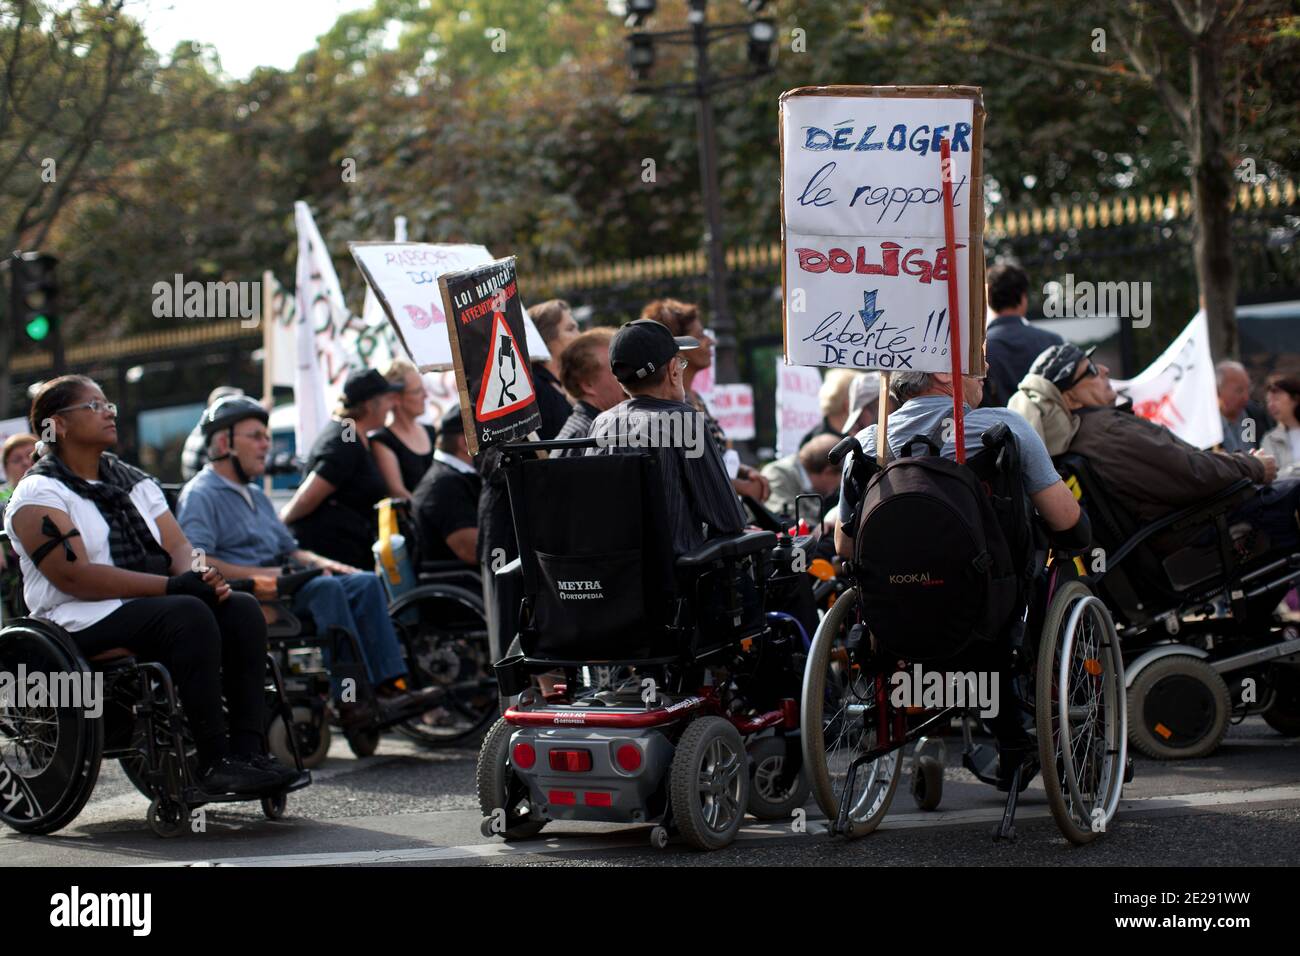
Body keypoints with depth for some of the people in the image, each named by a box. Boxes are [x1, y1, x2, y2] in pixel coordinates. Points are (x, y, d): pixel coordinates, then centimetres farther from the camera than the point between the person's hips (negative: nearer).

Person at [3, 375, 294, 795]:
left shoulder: (133, 482, 20)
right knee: (189, 615, -32)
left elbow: (179, 546, 13)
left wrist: (199, 574, -13)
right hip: (83, 624, -7)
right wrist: (170, 585, -22)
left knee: (242, 609, -18)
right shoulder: (38, 496, -4)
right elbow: (76, 578, -17)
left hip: (149, 604, 7)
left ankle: (249, 750, -27)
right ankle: (214, 763, -35)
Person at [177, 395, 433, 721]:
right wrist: (256, 575, -25)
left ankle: (389, 683, -21)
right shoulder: (200, 495, -2)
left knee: (365, 582, -9)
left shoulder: (256, 495, 29)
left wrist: (319, 562, 9)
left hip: (276, 584, 9)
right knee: (325, 588, -31)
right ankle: (352, 700, -36)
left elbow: (290, 549, 32)